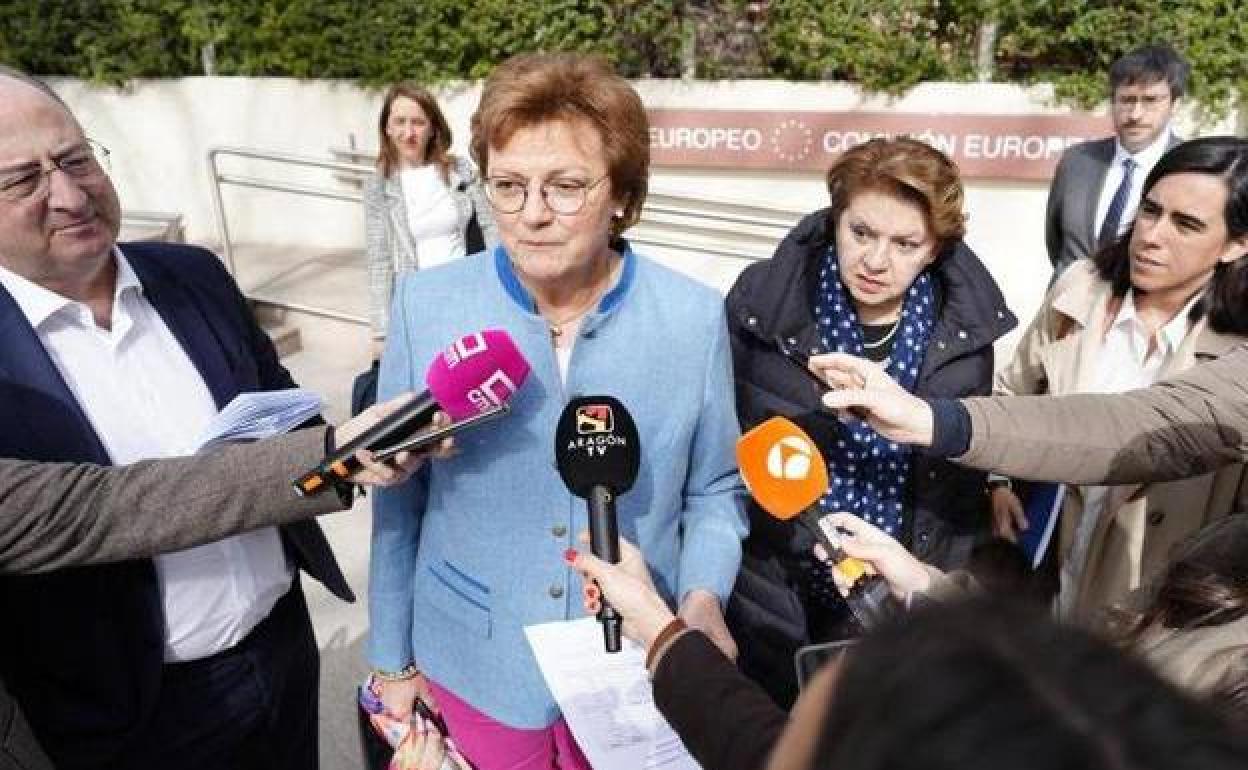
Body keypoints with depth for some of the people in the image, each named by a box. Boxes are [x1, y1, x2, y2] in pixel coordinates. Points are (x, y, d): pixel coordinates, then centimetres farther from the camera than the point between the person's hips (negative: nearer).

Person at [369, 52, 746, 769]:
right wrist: (393, 662, 4)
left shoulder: (695, 318, -12)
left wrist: (703, 598, -16)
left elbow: (715, 491, 1)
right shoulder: (426, 305, -12)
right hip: (470, 676, 0)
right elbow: (399, 498, -2)